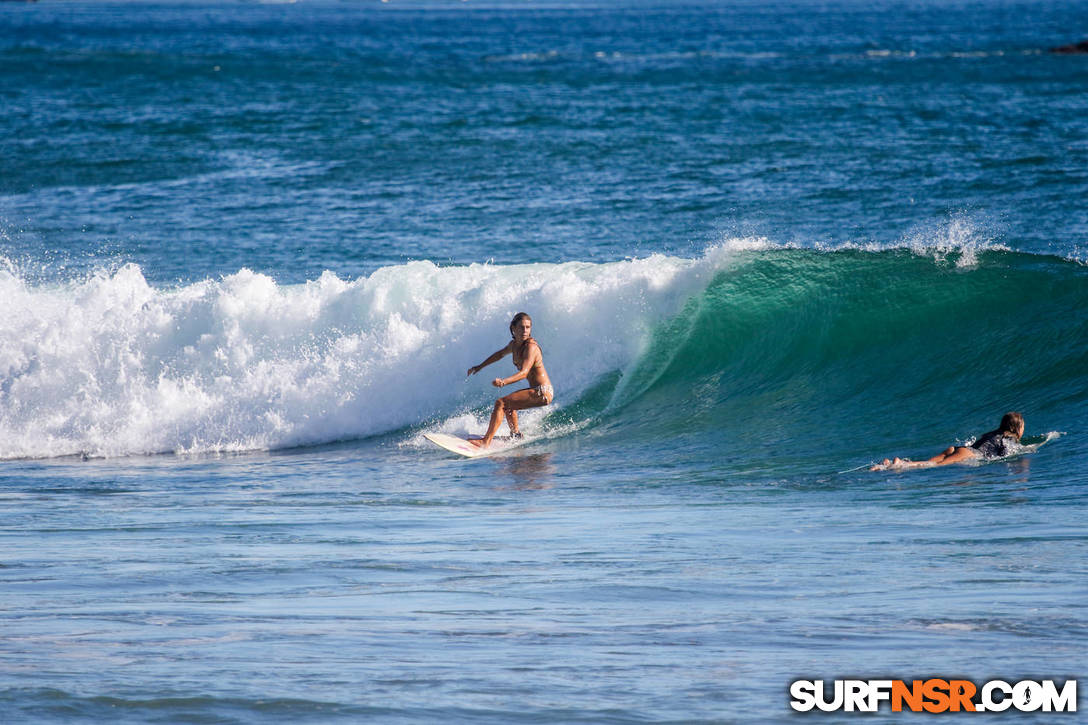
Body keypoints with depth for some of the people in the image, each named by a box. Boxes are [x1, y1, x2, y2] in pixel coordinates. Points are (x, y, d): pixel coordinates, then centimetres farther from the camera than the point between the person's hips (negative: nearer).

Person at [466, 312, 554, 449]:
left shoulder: (531, 347, -20)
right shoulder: (515, 344, 7)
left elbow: (524, 373, -32)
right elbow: (501, 354, 29)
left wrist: (503, 382, -47)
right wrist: (480, 367, 36)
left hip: (543, 392, -10)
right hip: (537, 391, 10)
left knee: (501, 403, -18)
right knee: (508, 404, 33)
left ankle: (486, 442, -22)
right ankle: (516, 435, 42)